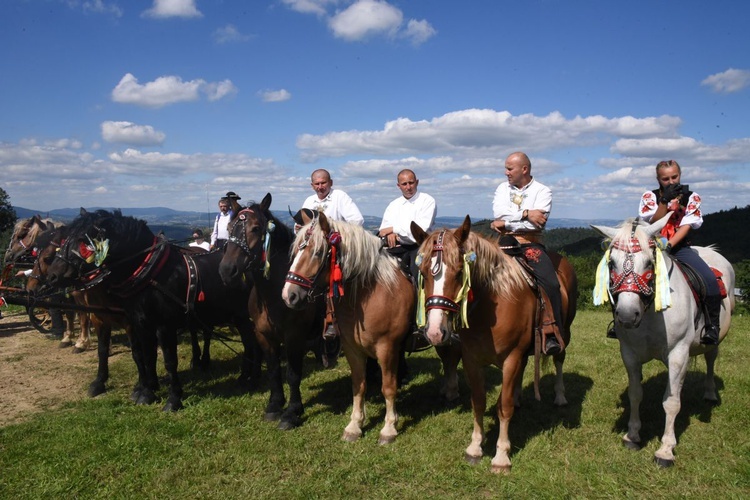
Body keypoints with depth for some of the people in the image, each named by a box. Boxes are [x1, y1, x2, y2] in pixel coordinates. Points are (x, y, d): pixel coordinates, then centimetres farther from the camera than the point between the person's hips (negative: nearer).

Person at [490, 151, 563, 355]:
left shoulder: (542, 191, 5)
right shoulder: (503, 188, 16)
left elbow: (535, 223, -11)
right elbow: (499, 212, -4)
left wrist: (505, 223, -8)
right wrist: (526, 213, -12)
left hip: (531, 245, -3)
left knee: (551, 284, -24)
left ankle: (552, 336, -13)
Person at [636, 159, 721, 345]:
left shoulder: (691, 197, 5)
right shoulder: (650, 197, 4)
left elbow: (686, 226, -6)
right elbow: (653, 224, -9)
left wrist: (668, 245, -21)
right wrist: (665, 201, -21)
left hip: (680, 247, 0)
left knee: (710, 279, -23)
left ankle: (712, 326, -7)